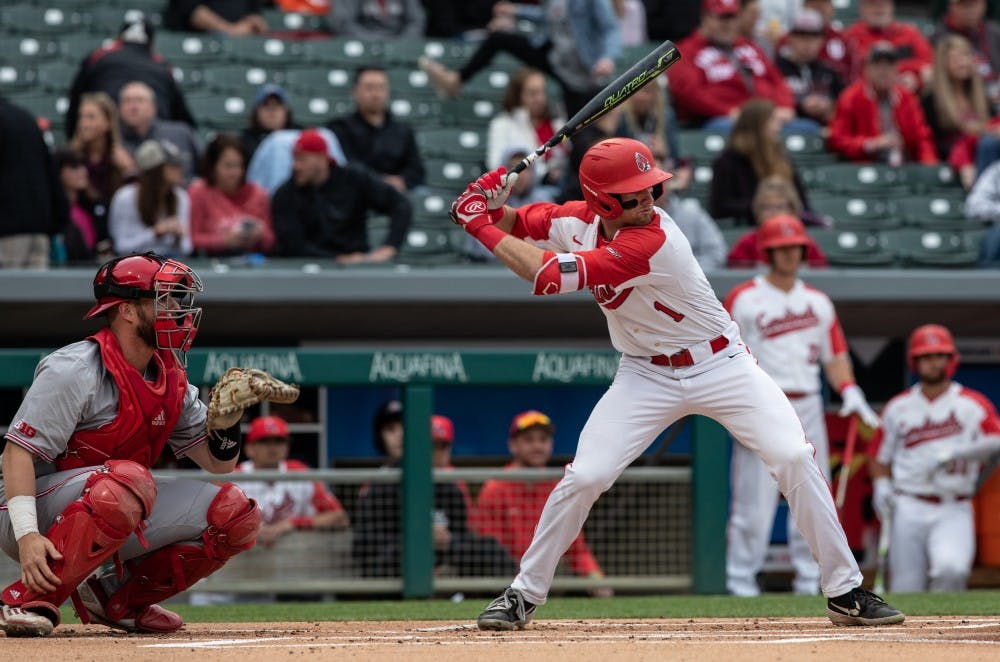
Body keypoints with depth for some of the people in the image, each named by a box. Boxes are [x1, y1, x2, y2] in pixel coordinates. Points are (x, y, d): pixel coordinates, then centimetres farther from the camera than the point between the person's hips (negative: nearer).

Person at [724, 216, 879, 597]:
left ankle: (808, 583, 9)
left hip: (808, 407, 5)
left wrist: (849, 391, 0)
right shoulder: (743, 300, 1)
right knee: (754, 501, -9)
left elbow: (835, 355, 17)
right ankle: (740, 582, -4)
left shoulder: (818, 303, 16)